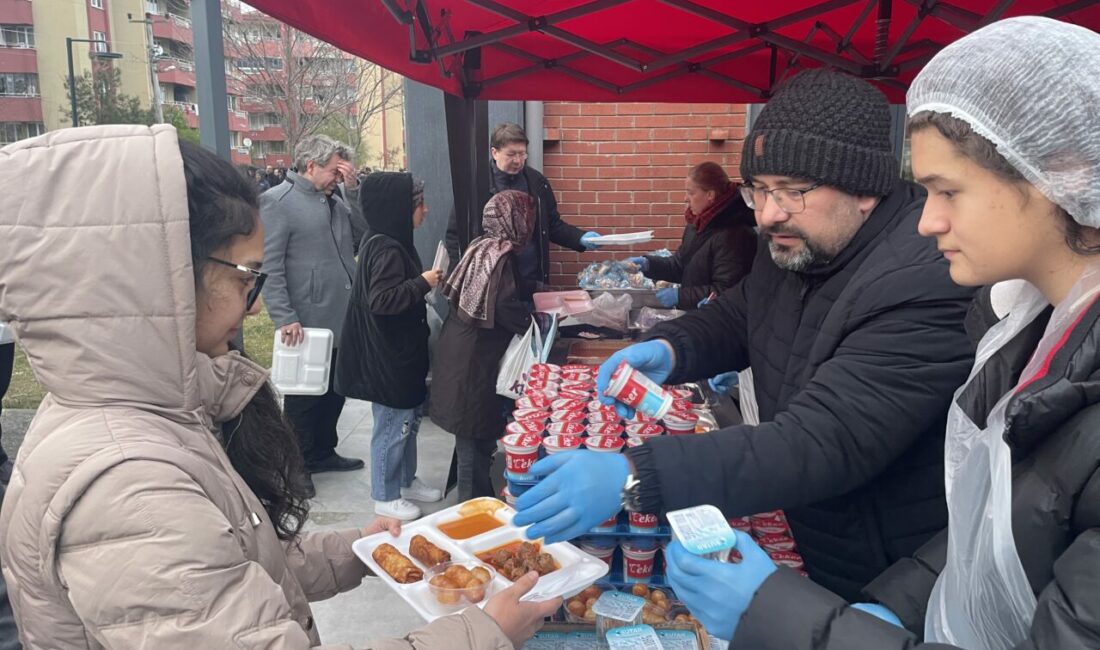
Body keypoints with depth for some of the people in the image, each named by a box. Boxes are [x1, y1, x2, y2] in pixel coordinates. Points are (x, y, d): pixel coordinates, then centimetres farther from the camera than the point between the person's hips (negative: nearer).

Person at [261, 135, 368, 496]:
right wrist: (285, 318, -21)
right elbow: (270, 266, -15)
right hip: (306, 324, -8)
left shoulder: (335, 201, 15)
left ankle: (323, 453, 36)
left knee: (335, 391, 19)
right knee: (304, 397, 6)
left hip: (342, 320, 8)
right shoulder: (277, 201, -9)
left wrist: (353, 189, 0)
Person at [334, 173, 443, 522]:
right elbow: (381, 300, -30)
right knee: (393, 425, 3)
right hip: (387, 357, -10)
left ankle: (406, 480, 36)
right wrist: (423, 283, -22)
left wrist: (422, 283, 6)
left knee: (410, 416, 20)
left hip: (401, 352, 10)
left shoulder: (390, 242, 9)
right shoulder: (386, 249, -22)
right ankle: (386, 497, 19)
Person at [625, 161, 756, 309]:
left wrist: (680, 295, -22)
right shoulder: (697, 223, 10)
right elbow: (679, 266, 17)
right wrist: (648, 263, 1)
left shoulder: (733, 235, -20)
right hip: (690, 312, 8)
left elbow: (725, 291, -22)